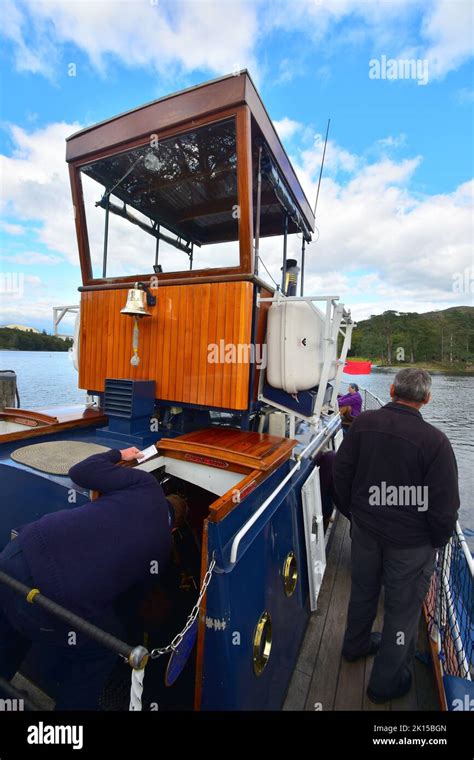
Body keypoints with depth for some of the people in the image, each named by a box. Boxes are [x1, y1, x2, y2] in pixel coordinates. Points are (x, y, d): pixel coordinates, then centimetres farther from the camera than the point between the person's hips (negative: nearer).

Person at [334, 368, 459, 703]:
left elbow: (341, 473, -5)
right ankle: (386, 682, 42)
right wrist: (438, 541, 4)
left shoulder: (363, 423, -14)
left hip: (365, 529, 4)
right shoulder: (435, 440, -25)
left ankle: (356, 644, 54)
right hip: (411, 543, -3)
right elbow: (445, 508, -17)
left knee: (363, 591, 27)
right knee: (402, 607, 20)